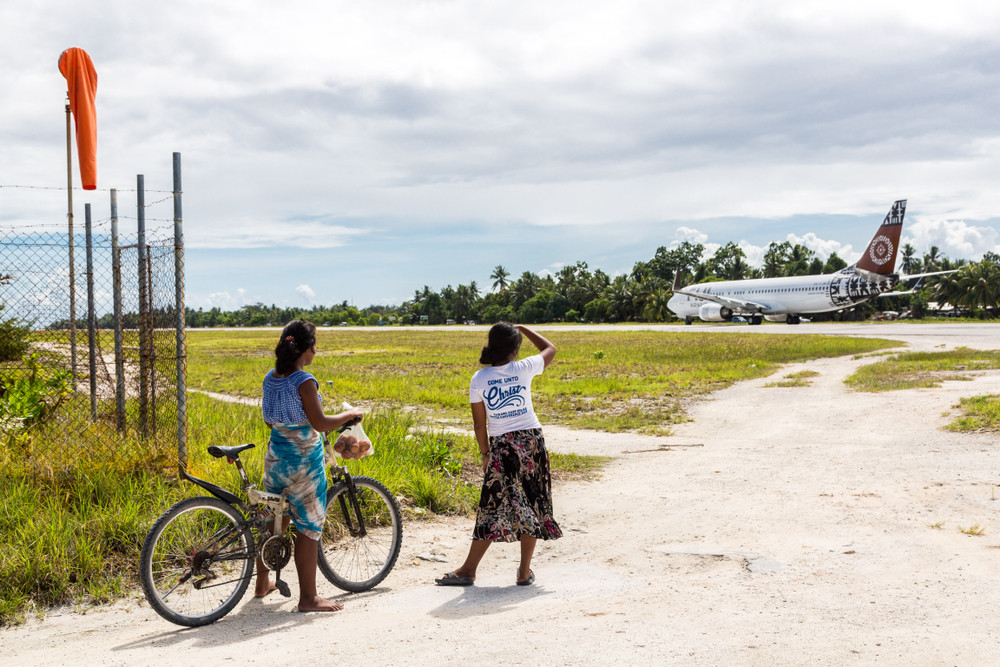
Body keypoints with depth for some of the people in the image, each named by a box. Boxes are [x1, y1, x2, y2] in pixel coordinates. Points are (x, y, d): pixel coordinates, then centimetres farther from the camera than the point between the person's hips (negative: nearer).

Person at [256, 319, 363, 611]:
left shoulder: (270, 378, 4)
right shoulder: (304, 381, -18)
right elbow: (320, 423, -20)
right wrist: (349, 415, -5)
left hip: (275, 454, 8)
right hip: (303, 460, -8)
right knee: (309, 526, 0)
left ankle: (262, 583, 32)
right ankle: (308, 597, 3)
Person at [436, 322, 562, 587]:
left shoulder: (479, 379, -5)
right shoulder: (524, 369, -5)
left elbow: (479, 423, 0)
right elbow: (550, 349, 16)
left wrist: (485, 453, 12)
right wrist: (523, 329, 23)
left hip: (501, 446, 0)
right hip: (531, 441, 0)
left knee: (494, 506, 5)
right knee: (531, 504, 9)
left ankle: (468, 570, 7)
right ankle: (525, 571, 13)